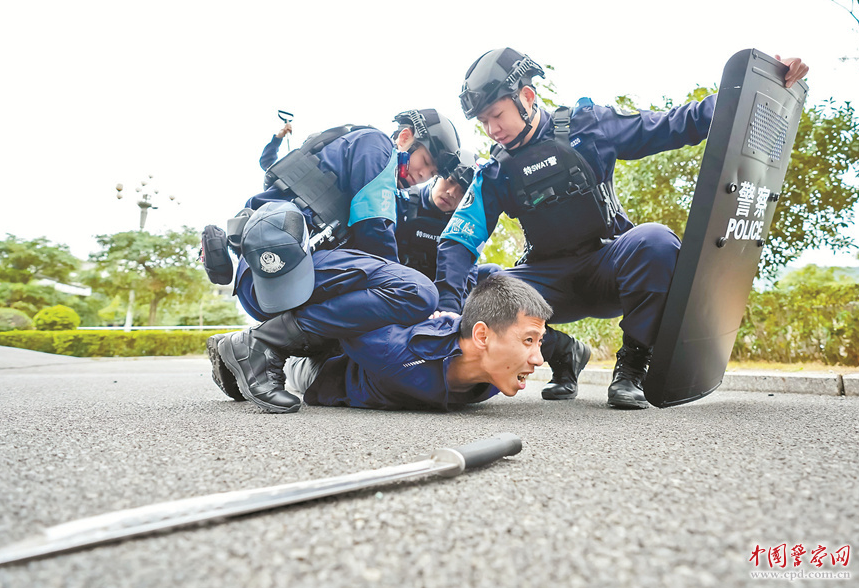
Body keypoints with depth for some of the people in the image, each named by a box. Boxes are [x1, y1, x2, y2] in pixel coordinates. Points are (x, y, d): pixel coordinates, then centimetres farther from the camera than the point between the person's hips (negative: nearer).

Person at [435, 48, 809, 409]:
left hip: (608, 263, -1)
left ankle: (632, 363, -16)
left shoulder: (587, 125, -2)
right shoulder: (494, 174, 1)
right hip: (552, 279, 2)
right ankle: (563, 354, 1)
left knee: (654, 241, -35)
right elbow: (458, 241, -8)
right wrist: (448, 308, -24)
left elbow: (672, 127, 1)